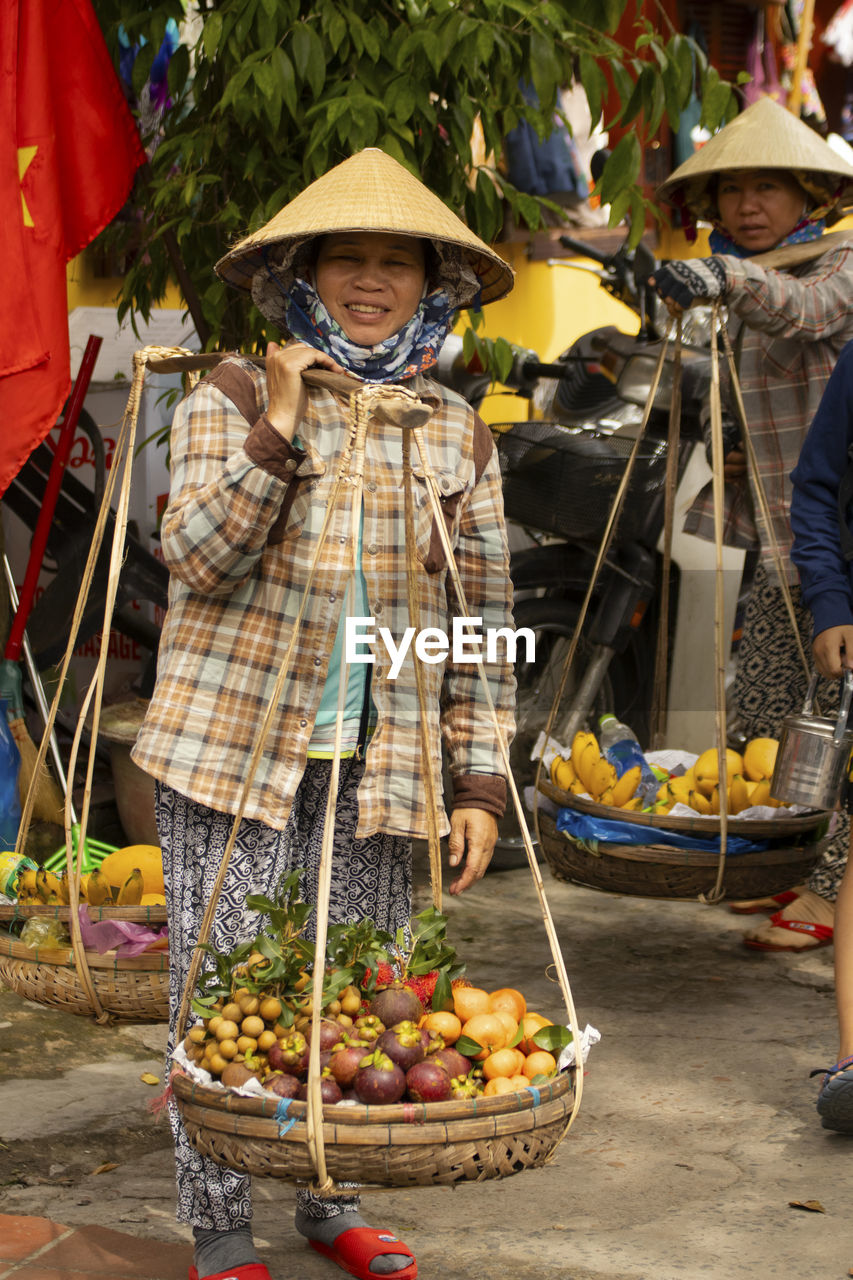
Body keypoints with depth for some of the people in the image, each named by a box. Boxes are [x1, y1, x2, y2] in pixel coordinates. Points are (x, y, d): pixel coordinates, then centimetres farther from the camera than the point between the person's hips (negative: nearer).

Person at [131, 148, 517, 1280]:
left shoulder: (457, 433, 8)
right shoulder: (231, 399, 0)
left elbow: (484, 616, 8)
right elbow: (199, 556, -11)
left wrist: (480, 783, 3)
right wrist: (277, 428, -19)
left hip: (380, 758, 3)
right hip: (236, 740, -3)